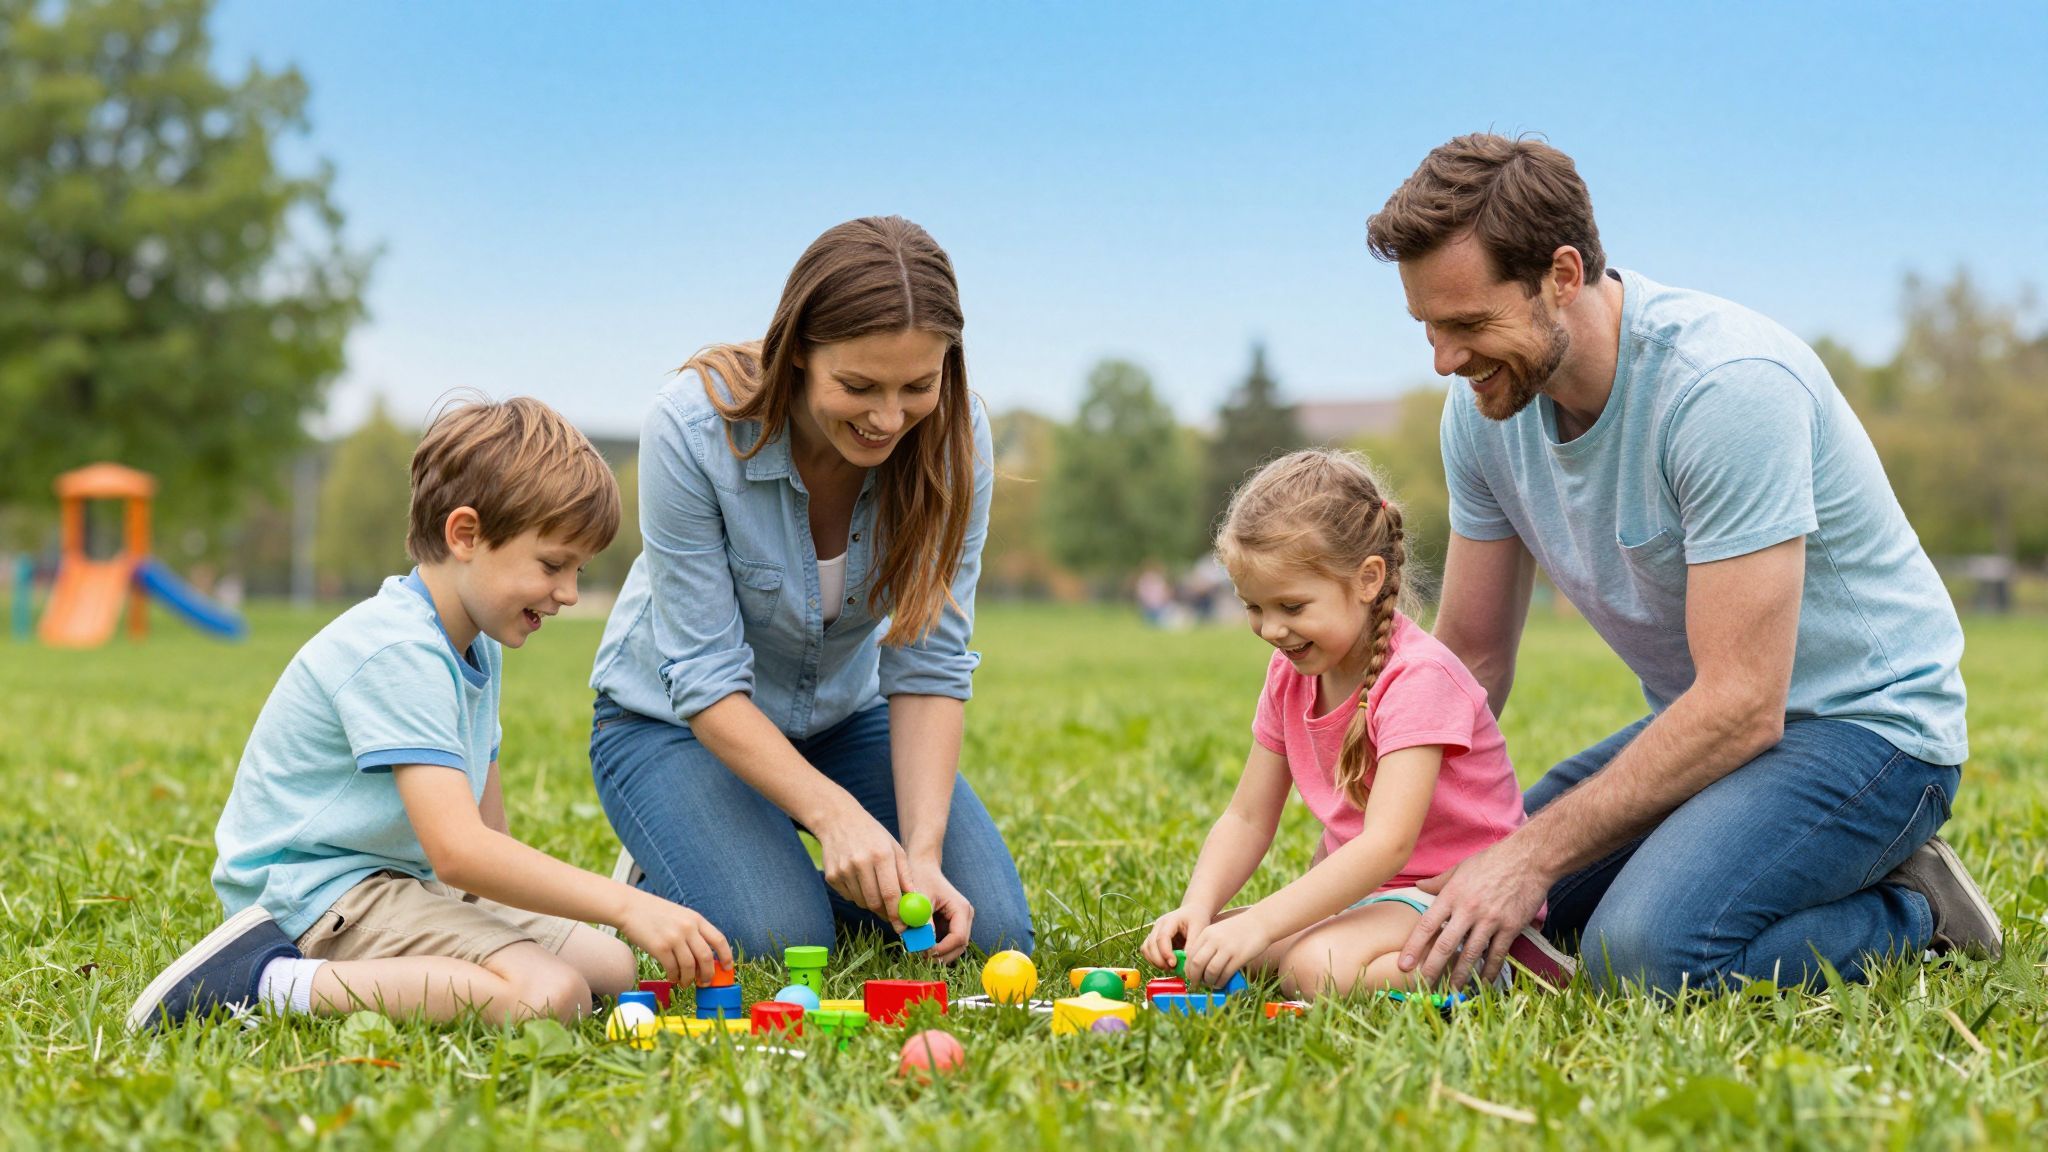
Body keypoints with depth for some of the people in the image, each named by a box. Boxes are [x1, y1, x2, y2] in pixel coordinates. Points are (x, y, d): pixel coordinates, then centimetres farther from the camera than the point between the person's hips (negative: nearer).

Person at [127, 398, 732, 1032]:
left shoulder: (476, 646, 13)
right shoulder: (398, 653, -21)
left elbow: (487, 830, 21)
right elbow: (457, 850, -31)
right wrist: (627, 905, -33)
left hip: (397, 883, 11)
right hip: (320, 889, -10)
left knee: (611, 969, 3)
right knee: (549, 995, -29)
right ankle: (269, 981, -23)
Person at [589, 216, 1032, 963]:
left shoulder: (954, 438, -21)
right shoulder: (695, 425, -31)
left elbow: (930, 662, -18)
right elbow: (705, 678, -27)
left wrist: (924, 852, -30)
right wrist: (836, 813, -39)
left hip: (843, 716, 4)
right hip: (677, 722, -3)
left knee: (991, 930, -11)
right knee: (779, 941, -25)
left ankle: (830, 882, 17)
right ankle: (657, 881, 8)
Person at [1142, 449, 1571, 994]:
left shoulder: (1418, 676, -20)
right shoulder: (1289, 675, 6)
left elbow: (1387, 845, -30)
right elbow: (1246, 820, 7)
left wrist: (1259, 923, -37)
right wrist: (1197, 908, -14)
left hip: (1451, 895, -9)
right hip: (1364, 892, 9)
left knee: (1317, 968, -35)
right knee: (1190, 944, -6)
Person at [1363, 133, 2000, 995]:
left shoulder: (1726, 384, -28)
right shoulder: (1486, 406, -4)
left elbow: (1742, 705, -29)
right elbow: (1469, 657, 3)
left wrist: (1535, 855, -29)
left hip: (1863, 723, -8)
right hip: (1704, 720, 9)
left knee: (1645, 952, -32)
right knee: (1464, 923, 4)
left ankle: (1909, 913, -2)